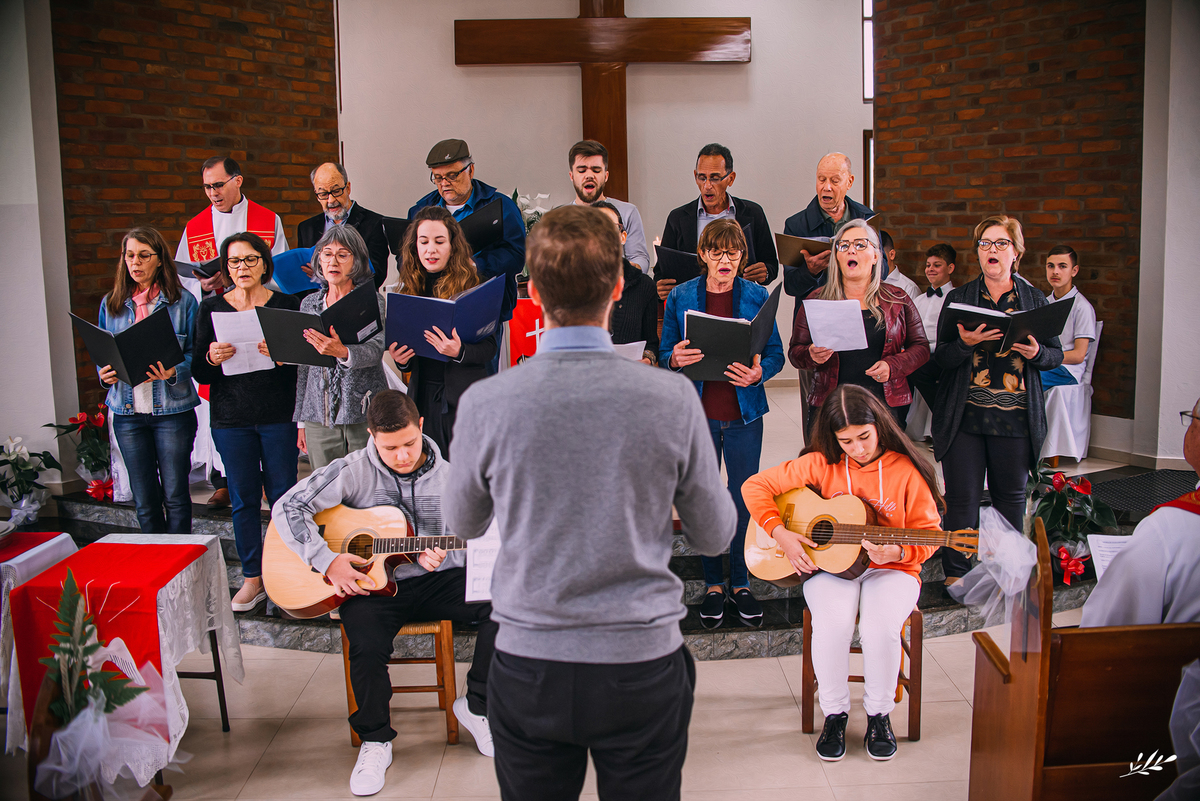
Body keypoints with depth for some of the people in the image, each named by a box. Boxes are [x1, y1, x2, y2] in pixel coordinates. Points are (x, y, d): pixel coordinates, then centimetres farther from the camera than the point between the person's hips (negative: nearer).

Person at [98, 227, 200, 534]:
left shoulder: (182, 301, 0)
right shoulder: (111, 304, 10)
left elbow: (195, 353, -3)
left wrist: (174, 372, -22)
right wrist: (105, 373, -7)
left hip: (172, 409, -3)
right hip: (127, 412, 3)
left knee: (175, 496, 1)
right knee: (144, 501, 7)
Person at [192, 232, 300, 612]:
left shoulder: (286, 304, 4)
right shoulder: (211, 308, 8)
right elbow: (198, 371, 5)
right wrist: (212, 358, -16)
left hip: (278, 415, -1)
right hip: (231, 418, 2)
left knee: (282, 495, 1)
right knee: (243, 498, 6)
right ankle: (253, 577, 17)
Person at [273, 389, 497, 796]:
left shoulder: (445, 476, 1)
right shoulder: (352, 471, -6)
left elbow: (464, 547, 6)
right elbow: (287, 507, -8)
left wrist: (439, 557, -19)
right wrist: (326, 560, -17)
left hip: (433, 580, 2)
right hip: (368, 583, -2)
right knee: (367, 642, -33)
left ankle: (476, 706, 0)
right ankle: (375, 740, -5)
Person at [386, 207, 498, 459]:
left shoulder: (473, 286, -5)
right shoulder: (410, 288, 9)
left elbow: (490, 346, -7)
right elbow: (402, 344, 15)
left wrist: (459, 352, -25)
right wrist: (400, 358, -6)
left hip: (462, 394, -4)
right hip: (422, 394, 4)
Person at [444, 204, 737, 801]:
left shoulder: (485, 403, -13)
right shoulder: (673, 398, -14)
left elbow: (463, 523, 6)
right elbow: (715, 537, 1)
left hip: (527, 668, 1)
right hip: (642, 663, 0)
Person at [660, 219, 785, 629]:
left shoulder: (757, 296, 2)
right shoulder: (680, 297, 2)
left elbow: (776, 353, 4)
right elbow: (664, 353, 5)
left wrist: (759, 373, -17)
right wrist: (676, 359, -18)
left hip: (743, 413, 0)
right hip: (698, 412, 0)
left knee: (745, 499, 5)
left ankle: (740, 582, 22)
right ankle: (713, 584, 22)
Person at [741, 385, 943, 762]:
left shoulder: (906, 470, -6)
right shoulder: (821, 464, -3)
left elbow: (928, 532, -1)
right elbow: (756, 485, -1)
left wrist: (898, 552, -22)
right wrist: (781, 534, -13)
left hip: (890, 569, 0)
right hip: (830, 566, 1)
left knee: (881, 627, -31)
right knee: (832, 624, -31)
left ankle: (879, 713, -3)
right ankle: (834, 713, -5)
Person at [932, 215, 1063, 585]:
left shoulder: (1034, 300, 10)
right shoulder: (958, 298, 7)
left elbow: (1056, 355, 11)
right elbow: (941, 357, 1)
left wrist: (1037, 353, -11)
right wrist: (965, 343, -20)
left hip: (1015, 416, 1)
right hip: (964, 414, -1)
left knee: (1010, 495, 9)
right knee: (962, 496, 0)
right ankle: (956, 572, 12)